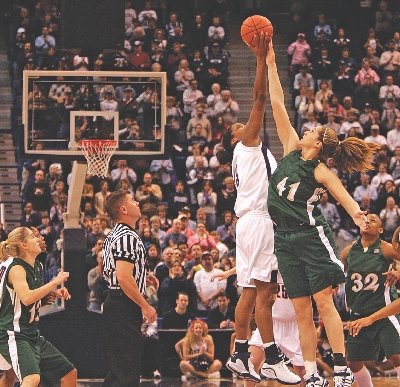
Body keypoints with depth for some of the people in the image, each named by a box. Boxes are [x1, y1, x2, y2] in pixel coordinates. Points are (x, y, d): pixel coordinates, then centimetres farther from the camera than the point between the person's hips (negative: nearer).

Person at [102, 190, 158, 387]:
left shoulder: (113, 235, 17)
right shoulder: (127, 237, -16)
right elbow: (124, 278, -24)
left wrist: (142, 277, 19)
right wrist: (145, 306, -18)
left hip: (114, 303, 11)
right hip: (125, 308, -11)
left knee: (118, 367, 15)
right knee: (128, 371, -10)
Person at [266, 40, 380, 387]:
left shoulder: (321, 172, -6)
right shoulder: (292, 150, 8)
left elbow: (343, 195, -21)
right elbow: (278, 105, 8)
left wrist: (355, 212, -44)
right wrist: (270, 64, 7)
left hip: (310, 235, -6)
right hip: (285, 238, 6)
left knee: (323, 301, -10)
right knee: (302, 310, 4)